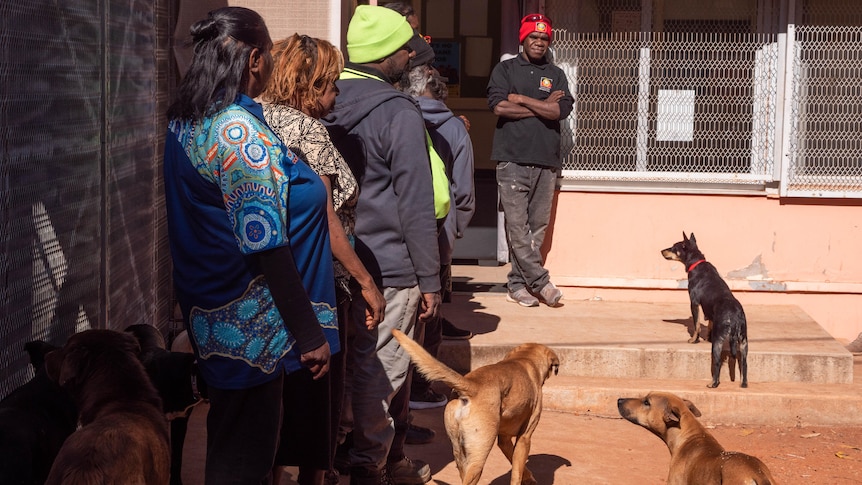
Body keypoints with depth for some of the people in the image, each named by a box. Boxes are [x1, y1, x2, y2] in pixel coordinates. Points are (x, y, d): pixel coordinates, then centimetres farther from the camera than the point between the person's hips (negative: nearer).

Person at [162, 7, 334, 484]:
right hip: (251, 329, -9)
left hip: (211, 316, 9)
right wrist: (310, 334, -17)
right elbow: (266, 247, -23)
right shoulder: (239, 130, -21)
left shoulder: (185, 120, 6)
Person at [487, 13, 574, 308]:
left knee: (538, 227, 2)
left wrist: (522, 99, -5)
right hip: (512, 160, -2)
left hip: (546, 162, 3)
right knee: (517, 225, -8)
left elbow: (561, 110, -4)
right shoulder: (505, 70, 8)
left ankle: (518, 284, 9)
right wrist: (543, 106, -4)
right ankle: (540, 281, -2)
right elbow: (499, 106, -9)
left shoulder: (556, 75, 14)